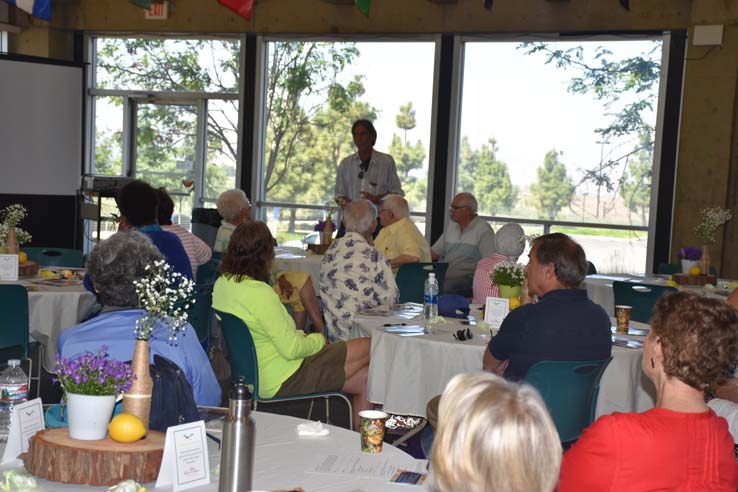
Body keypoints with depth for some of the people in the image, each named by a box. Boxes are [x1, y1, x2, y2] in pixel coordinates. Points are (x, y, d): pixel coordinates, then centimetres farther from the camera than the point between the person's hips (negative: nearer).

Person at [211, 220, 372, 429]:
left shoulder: (222, 284, 4)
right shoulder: (259, 293, -24)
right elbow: (291, 349, -22)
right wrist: (318, 340, -3)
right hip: (283, 382, -9)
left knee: (364, 379, 12)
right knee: (369, 348, 0)